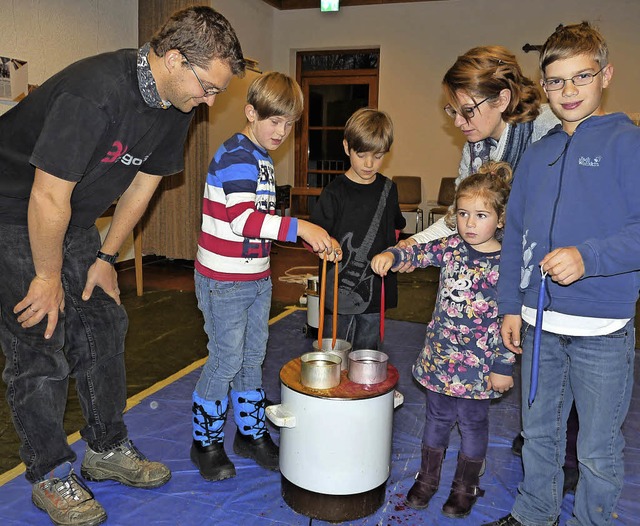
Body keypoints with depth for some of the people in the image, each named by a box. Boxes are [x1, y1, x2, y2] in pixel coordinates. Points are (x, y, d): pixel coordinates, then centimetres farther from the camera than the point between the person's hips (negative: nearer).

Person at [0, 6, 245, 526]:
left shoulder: (175, 106, -6)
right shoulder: (95, 92, -33)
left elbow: (143, 183, 4)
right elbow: (47, 199, -28)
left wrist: (105, 258, 6)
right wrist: (49, 278, -16)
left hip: (74, 222, 8)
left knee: (104, 327, 9)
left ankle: (107, 449, 24)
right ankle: (50, 474, 15)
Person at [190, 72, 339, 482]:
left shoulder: (263, 159, 13)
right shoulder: (236, 155, -17)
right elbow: (243, 220, -29)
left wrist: (313, 241, 12)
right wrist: (299, 227, -32)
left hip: (257, 278, 9)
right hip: (224, 280, -9)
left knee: (253, 356, 16)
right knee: (227, 360, 0)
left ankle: (251, 433, 31)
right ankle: (206, 442, 19)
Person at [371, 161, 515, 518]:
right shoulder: (452, 247, -2)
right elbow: (419, 253, -1)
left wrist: (504, 367, -11)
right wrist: (390, 255, -24)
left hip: (479, 363, -4)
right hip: (440, 355, 4)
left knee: (473, 423, 15)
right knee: (438, 418, 20)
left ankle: (466, 487, 37)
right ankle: (428, 478, 39)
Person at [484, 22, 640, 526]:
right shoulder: (536, 154, 11)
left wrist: (588, 257, -26)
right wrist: (510, 306, 9)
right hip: (539, 322, 5)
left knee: (598, 448, 9)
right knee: (538, 430, 20)